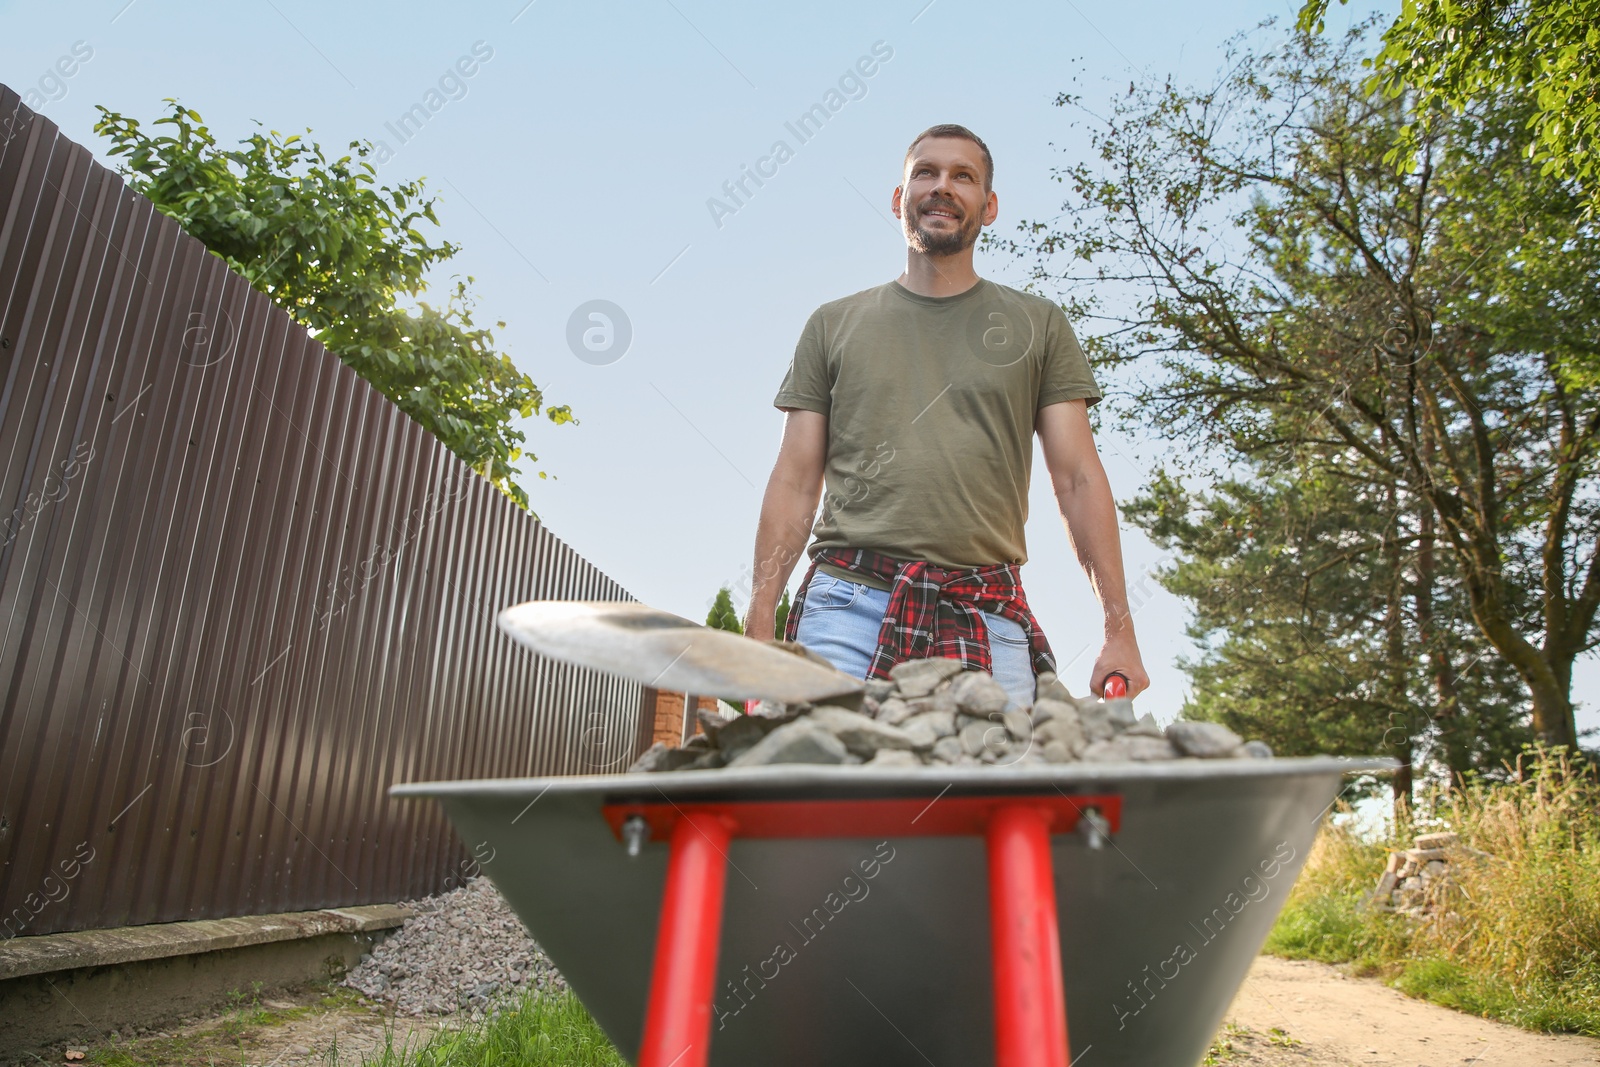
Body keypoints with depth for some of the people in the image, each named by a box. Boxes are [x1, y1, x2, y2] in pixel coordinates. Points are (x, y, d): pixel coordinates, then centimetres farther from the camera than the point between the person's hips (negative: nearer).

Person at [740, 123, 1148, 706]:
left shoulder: (1036, 325, 15)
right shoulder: (834, 325, 15)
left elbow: (1078, 479, 9)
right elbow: (795, 483, 10)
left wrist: (1119, 631, -1)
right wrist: (758, 626, 0)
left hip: (987, 618, 1)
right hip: (847, 607, 0)